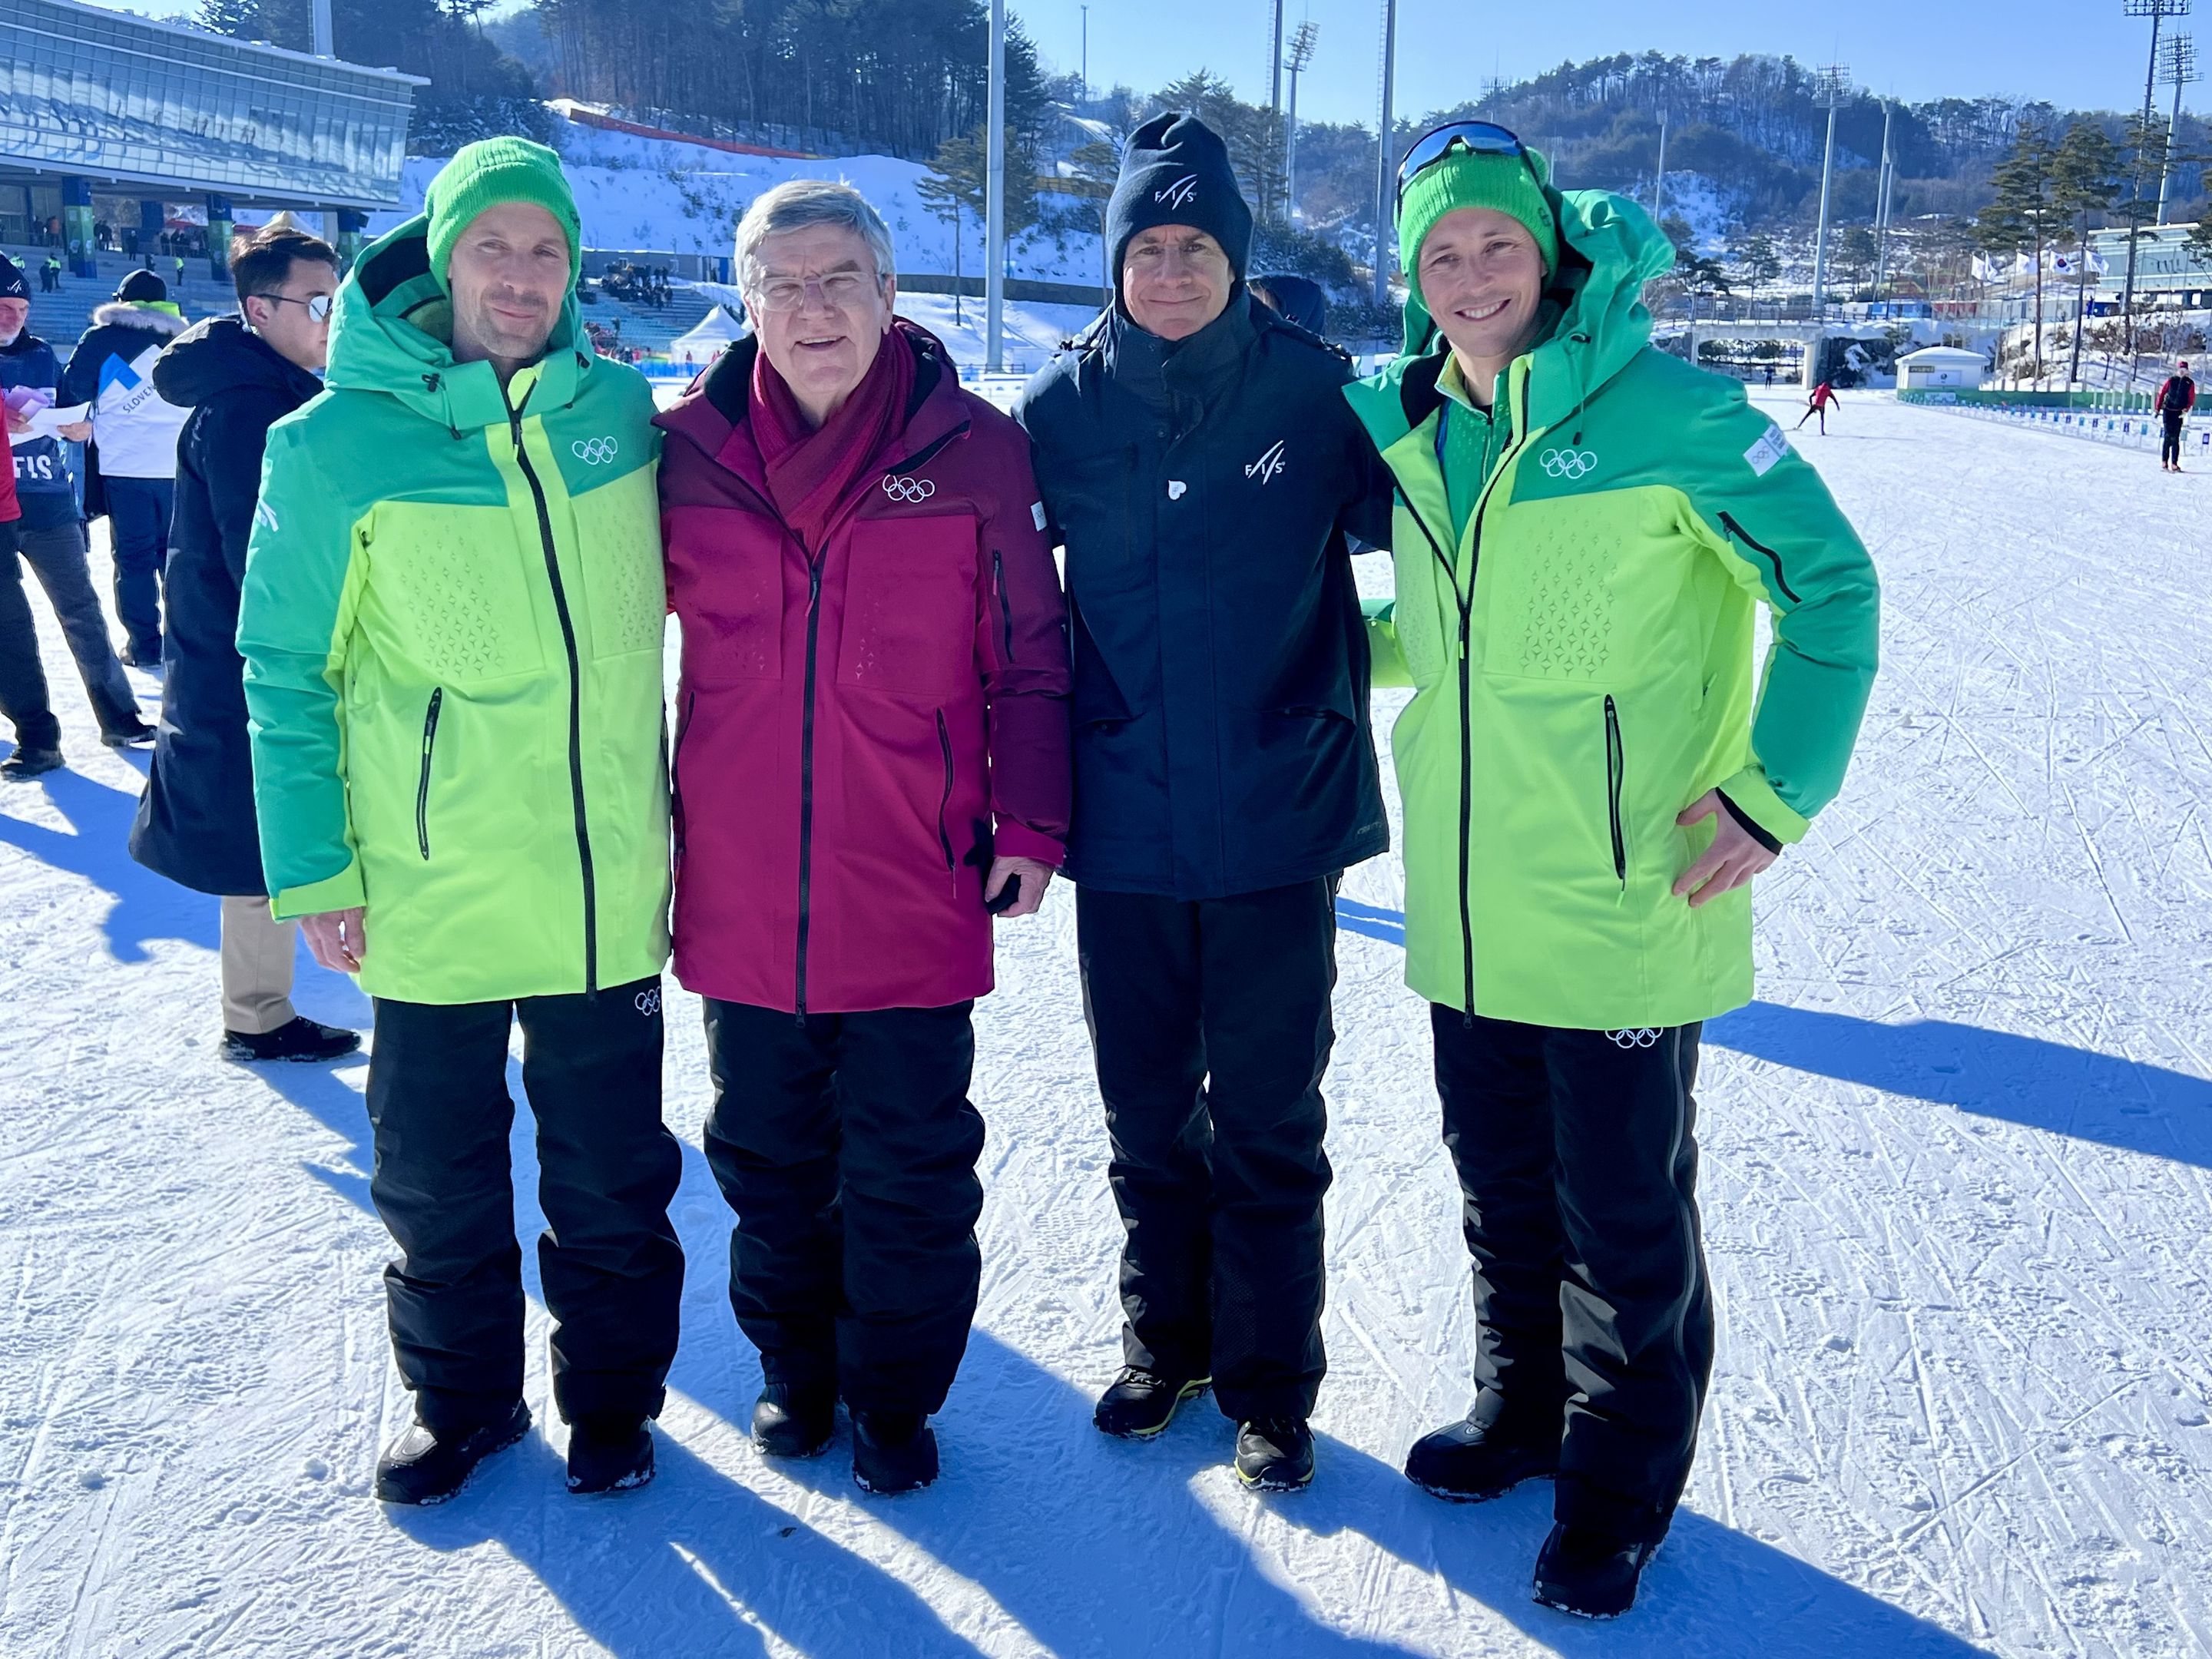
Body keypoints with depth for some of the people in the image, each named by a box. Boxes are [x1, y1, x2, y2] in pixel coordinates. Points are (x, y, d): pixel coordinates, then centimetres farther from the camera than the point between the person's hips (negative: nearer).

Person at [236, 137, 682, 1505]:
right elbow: (287, 670, -2)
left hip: (608, 890, 2)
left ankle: (613, 1390, 34)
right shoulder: (337, 445, -7)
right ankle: (463, 1395, 35)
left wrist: (669, 810, 14)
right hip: (430, 896, -1)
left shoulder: (623, 411, 1)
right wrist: (311, 869, -5)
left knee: (613, 1164, 13)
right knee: (439, 1171, 13)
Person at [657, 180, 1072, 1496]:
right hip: (742, 887, 2)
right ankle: (796, 1362, 36)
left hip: (916, 890, -2)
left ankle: (896, 1390, 26)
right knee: (768, 1148, 16)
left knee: (910, 1162, 7)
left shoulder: (973, 448, -4)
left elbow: (1028, 654, 2)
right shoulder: (690, 450, 0)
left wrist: (1031, 820, -2)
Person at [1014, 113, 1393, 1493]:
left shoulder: (1312, 391, -6)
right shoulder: (1061, 406, -1)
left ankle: (1268, 1381, 27)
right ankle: (1167, 1339, 37)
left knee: (1268, 1123, 9)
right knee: (1147, 1115, 16)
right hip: (1123, 826, 2)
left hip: (1280, 824, -2)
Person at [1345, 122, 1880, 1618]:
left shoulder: (1666, 410, -12)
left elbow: (1831, 585, -7)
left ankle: (1623, 1479, 28)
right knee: (1500, 1184, 20)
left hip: (1628, 903, -5)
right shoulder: (1408, 428, 5)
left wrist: (1776, 791, -13)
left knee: (1624, 1212, 8)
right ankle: (1525, 1407, 41)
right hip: (1467, 907, 6)